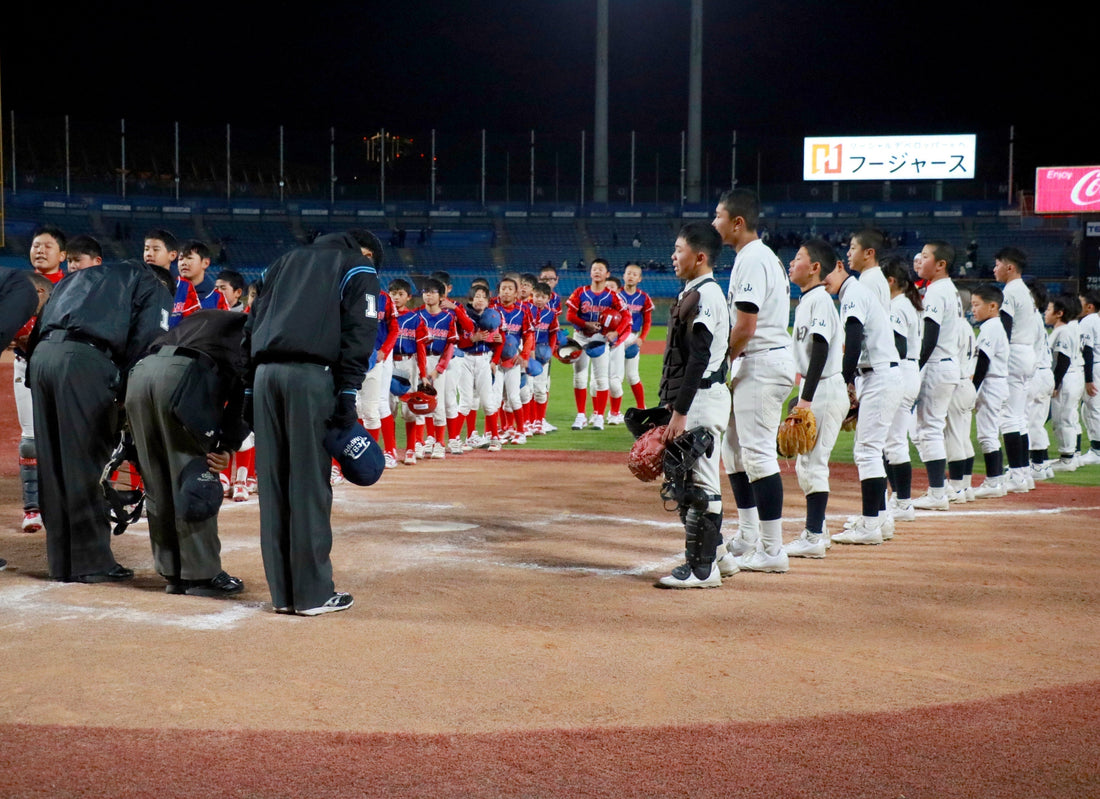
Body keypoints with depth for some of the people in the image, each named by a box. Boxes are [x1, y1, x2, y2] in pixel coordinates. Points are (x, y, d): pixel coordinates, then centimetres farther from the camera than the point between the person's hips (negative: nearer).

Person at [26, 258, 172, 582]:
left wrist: (33, 378, 22)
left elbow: (39, 326, 25)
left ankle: (61, 561, 16)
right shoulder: (153, 287, 17)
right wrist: (127, 399, 1)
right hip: (85, 359, -6)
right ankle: (91, 562, 3)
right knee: (87, 464, -1)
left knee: (52, 463, 10)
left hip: (41, 354, 6)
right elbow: (145, 346, 0)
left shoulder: (79, 278, 36)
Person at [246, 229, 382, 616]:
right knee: (309, 485, -4)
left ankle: (282, 591, 10)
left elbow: (253, 323, 21)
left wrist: (250, 390, 18)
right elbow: (357, 335, -2)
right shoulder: (358, 268, 13)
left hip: (265, 372, 5)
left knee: (272, 483, 6)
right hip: (311, 374, -5)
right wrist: (347, 395, -6)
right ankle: (312, 593, -1)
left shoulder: (287, 261, 29)